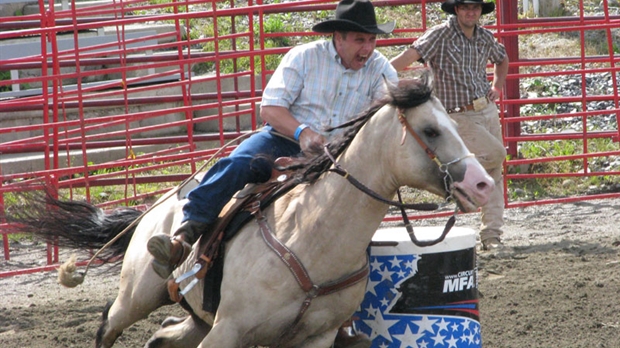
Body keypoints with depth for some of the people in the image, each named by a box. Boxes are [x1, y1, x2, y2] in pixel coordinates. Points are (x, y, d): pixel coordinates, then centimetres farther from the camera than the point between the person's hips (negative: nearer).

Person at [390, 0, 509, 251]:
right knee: (495, 153, -22)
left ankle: (491, 236, 9)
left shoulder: (486, 38, 7)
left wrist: (497, 87, 13)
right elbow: (410, 56, -26)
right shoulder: (441, 35, -12)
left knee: (495, 175, 4)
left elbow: (502, 60, 30)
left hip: (488, 110, 6)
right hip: (461, 117, -6)